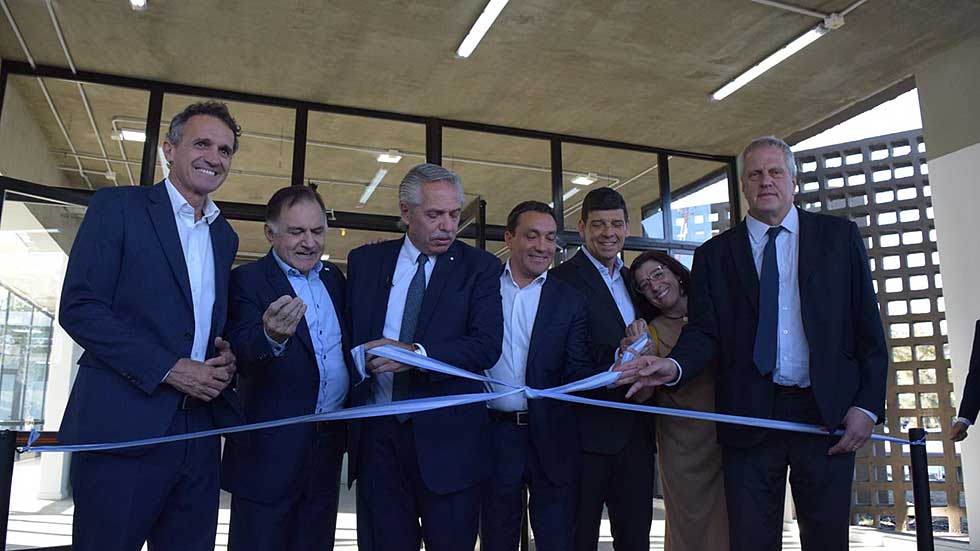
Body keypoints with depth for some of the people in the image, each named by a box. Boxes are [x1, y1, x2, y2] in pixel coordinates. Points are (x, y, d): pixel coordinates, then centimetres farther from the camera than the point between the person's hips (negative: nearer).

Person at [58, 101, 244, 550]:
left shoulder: (225, 236, 17)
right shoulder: (118, 206, 0)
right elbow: (79, 307, -9)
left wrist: (225, 360, 0)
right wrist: (167, 369, -15)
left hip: (199, 430, 6)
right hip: (123, 426, -5)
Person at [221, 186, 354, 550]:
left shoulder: (334, 277, 10)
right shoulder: (247, 280, -9)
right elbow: (242, 357, -21)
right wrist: (270, 337, -46)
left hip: (328, 446, 6)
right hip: (270, 449, -5)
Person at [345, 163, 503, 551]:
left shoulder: (479, 267, -1)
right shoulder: (365, 261, 8)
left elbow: (487, 345, -11)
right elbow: (347, 336, 9)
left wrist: (416, 354, -23)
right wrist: (349, 411, -2)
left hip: (449, 437, -2)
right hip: (376, 435, 2)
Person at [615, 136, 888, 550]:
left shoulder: (839, 236, 7)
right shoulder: (714, 254, 8)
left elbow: (868, 327, 4)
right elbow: (704, 331, 0)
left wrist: (868, 406, -4)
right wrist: (675, 366, -21)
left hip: (829, 414, 0)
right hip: (750, 418, 0)